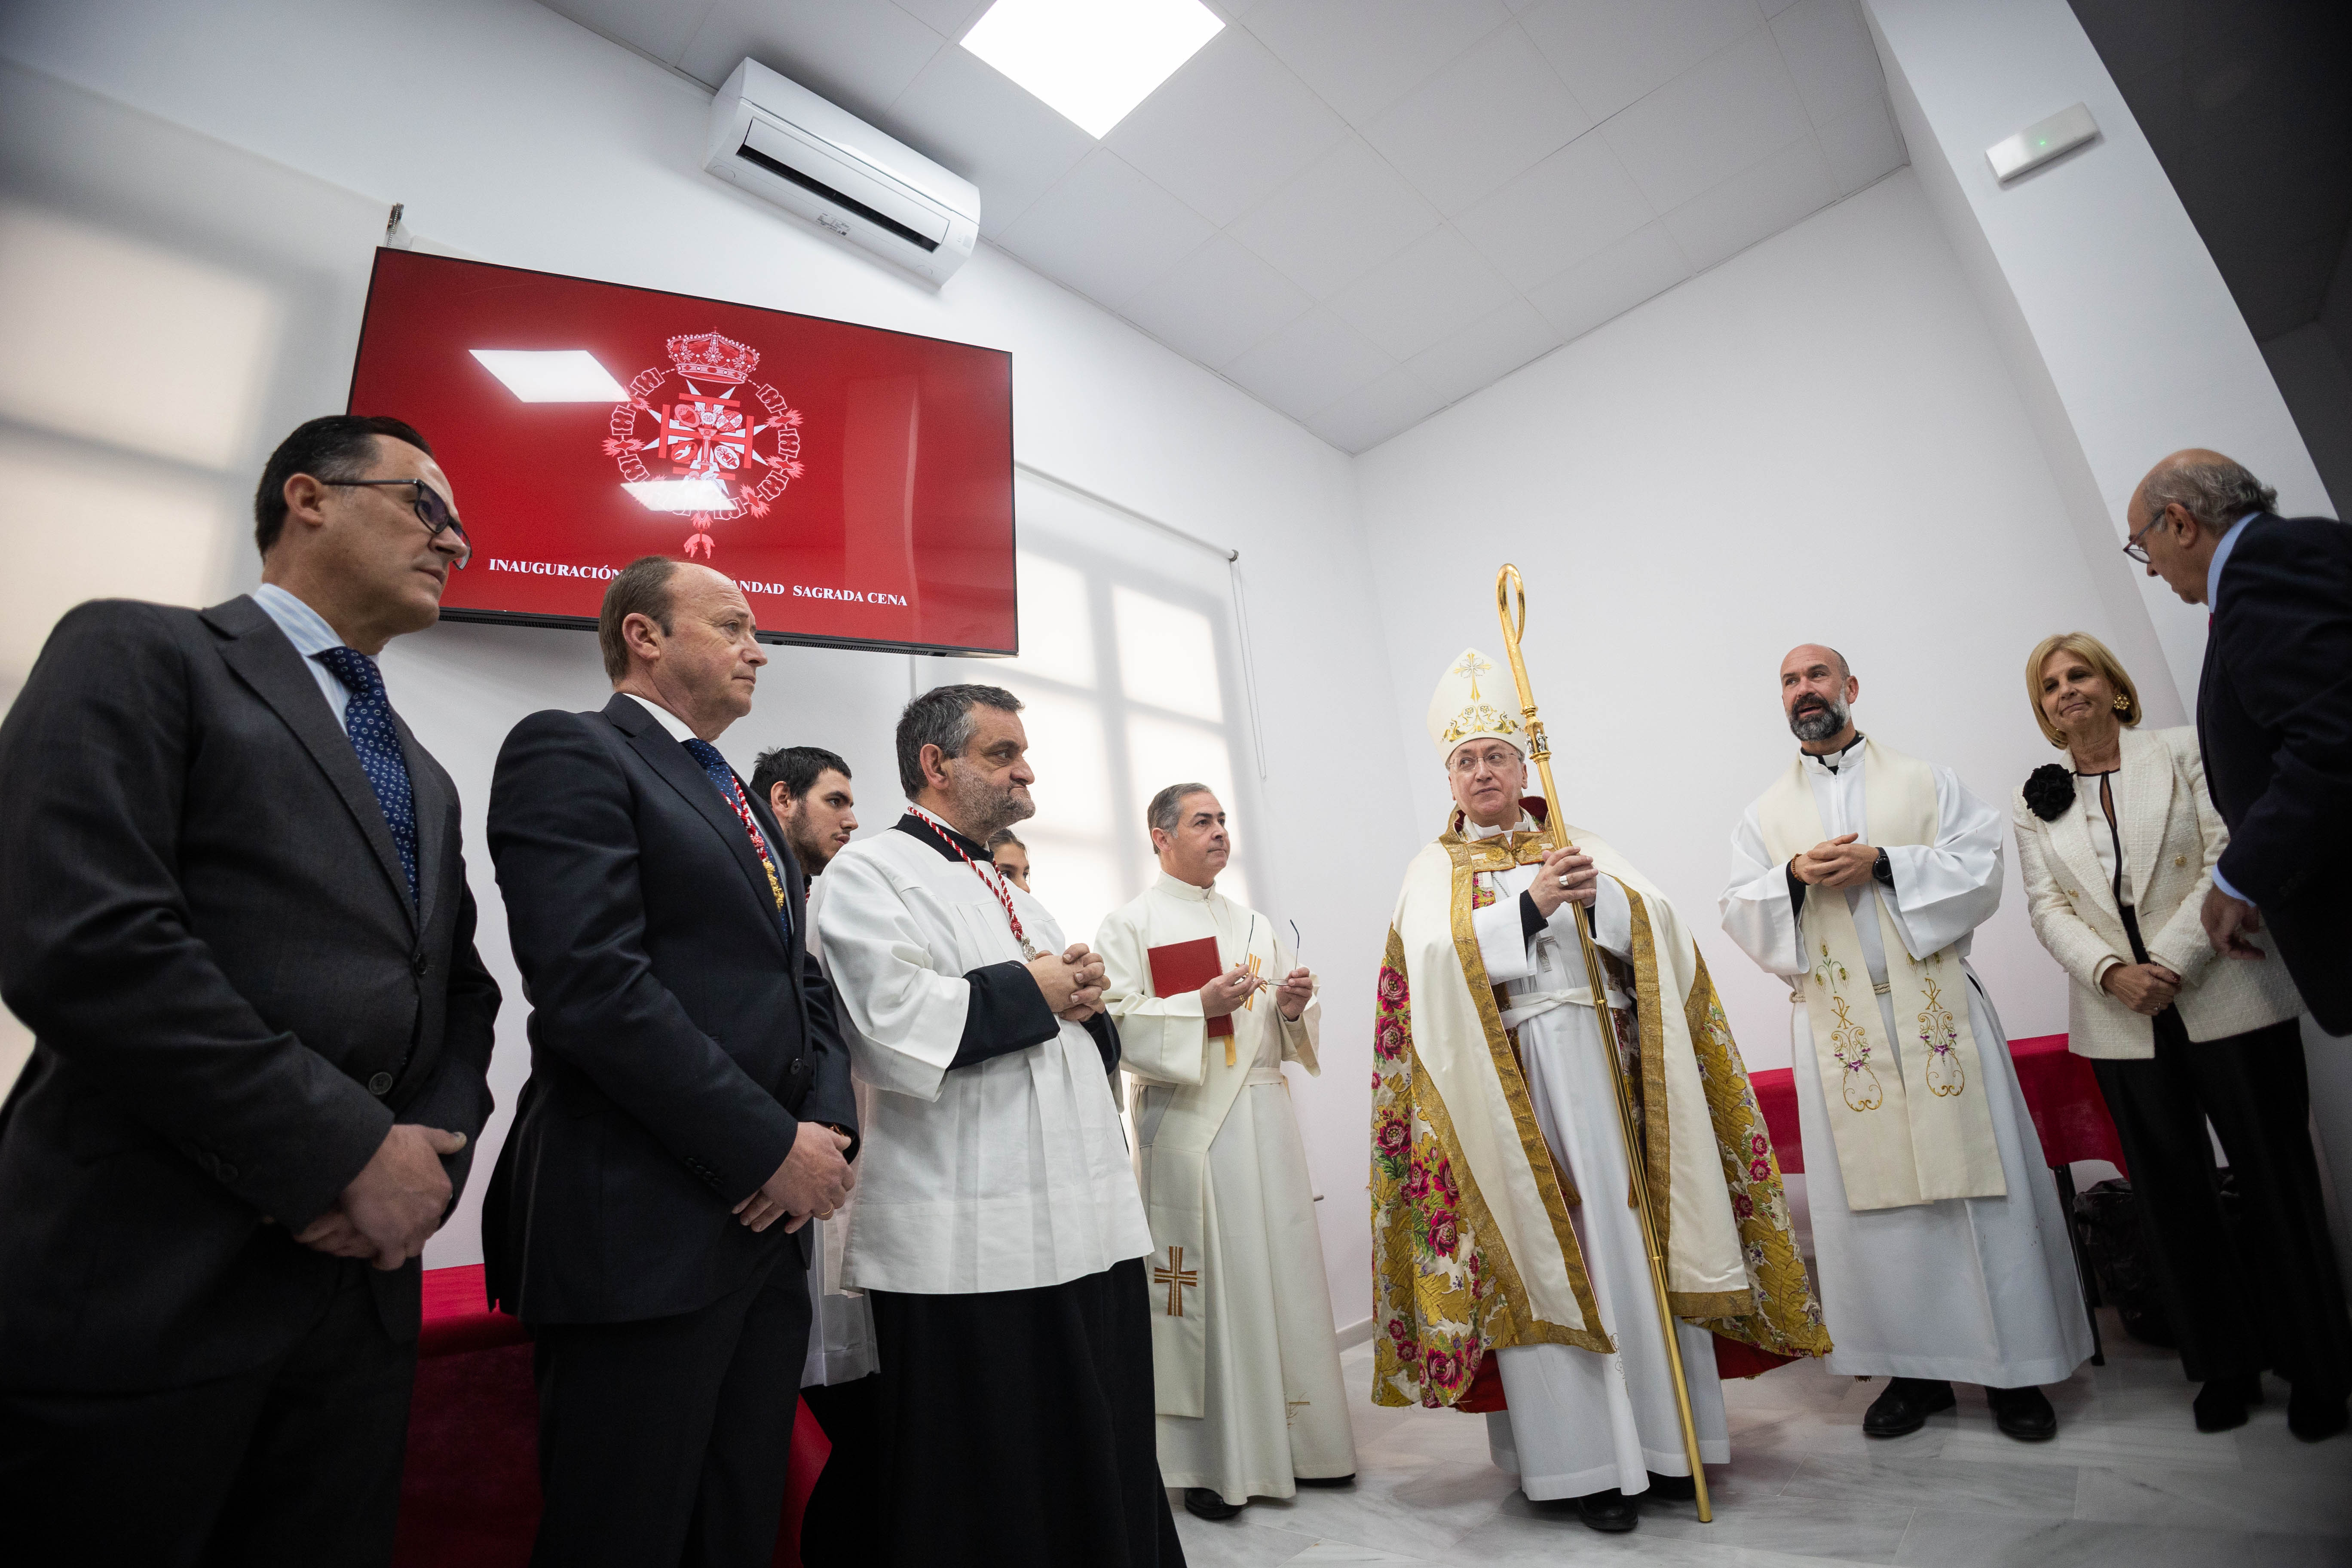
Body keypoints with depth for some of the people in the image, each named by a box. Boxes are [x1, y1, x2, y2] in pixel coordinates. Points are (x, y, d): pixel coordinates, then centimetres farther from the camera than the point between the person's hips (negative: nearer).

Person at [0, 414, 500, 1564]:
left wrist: (432, 1158, -4)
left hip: (359, 1272, 7)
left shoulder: (423, 776, 18)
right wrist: (348, 1154, -16)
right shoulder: (138, 653, -3)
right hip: (142, 1285, -6)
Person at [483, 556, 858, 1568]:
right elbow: (594, 987, -19)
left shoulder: (742, 801, 19)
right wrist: (774, 1148, -16)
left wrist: (830, 1125, -2)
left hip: (768, 1221, 8)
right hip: (642, 1229, -8)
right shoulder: (569, 753, -6)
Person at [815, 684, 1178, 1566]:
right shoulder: (871, 874, -4)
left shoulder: (1008, 893, 20)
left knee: (1099, 1471, 15)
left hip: (1088, 1222, 8)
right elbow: (900, 1031, -19)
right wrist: (1032, 989, -8)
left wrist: (1084, 996, 1)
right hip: (969, 1241, -7)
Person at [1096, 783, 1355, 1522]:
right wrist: (1202, 1003, -20)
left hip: (1263, 1115, 5)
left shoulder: (1255, 925, 17)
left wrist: (1295, 1007, -4)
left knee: (1286, 1271, 9)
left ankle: (1298, 1441, 25)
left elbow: (1291, 1032, 18)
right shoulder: (1131, 923, 1)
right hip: (1187, 1121, -5)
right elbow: (1116, 1019, -10)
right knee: (1207, 1281, -1)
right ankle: (1214, 1461, 14)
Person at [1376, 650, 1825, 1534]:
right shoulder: (1434, 873, 7)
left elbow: (1656, 930, 2)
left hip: (1605, 1069, 3)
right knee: (1544, 1255, -1)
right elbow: (1440, 963, -11)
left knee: (1634, 1239, 4)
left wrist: (1597, 895, -17)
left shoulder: (1580, 846, 15)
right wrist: (1531, 904, -18)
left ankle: (1660, 1438, 18)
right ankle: (1583, 1457, 10)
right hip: (1511, 1084, -2)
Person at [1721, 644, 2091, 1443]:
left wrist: (1883, 863, -14)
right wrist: (1795, 878, -13)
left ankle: (2013, 1364, 16)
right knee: (1872, 1191, 3)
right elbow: (1741, 917, 5)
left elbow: (1982, 869, -1)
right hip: (1839, 1024, 1)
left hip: (1937, 1007, -1)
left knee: (1978, 1179, 1)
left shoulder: (1926, 781, 11)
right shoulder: (1766, 816, 12)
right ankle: (1915, 1366, 16)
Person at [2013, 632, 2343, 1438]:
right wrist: (2112, 972, -14)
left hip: (2228, 1001, -2)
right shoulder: (2036, 802, 8)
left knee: (2274, 1182, 5)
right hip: (2122, 1024, 2)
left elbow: (2229, 859, -6)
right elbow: (2049, 908, 3)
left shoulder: (2185, 751, 3)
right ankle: (2224, 1366, 21)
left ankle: (2315, 1366, 21)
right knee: (2174, 1197, 8)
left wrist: (2171, 963, -16)